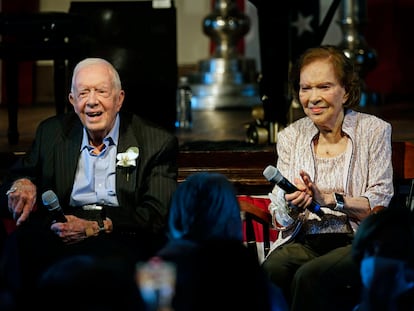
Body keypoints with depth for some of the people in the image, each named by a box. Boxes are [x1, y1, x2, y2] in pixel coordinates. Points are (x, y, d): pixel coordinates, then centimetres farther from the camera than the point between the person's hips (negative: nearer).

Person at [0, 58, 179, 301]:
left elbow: (157, 215, -3)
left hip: (119, 233, -2)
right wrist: (22, 184, -3)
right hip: (61, 229, 2)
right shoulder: (52, 132, 18)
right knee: (20, 245, -34)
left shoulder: (157, 142, 5)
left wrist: (95, 227, -17)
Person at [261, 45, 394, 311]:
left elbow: (379, 205, -3)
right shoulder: (290, 137, 13)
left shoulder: (374, 130, 4)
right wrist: (291, 206, -14)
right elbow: (280, 219, 10)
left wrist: (328, 198, -18)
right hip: (304, 242, 3)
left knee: (309, 276, -34)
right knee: (270, 271, -31)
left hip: (357, 242, -3)